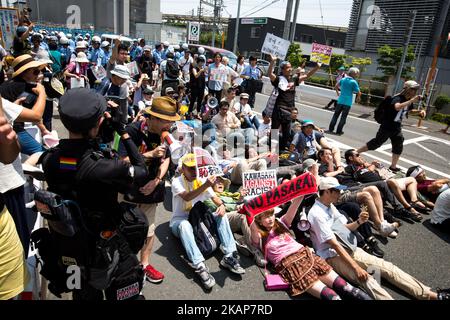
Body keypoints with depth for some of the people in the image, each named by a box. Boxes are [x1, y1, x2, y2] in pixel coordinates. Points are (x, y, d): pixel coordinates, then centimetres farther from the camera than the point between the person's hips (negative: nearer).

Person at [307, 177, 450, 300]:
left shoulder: (330, 206, 8)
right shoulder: (317, 214, -20)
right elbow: (335, 245, -22)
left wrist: (359, 222, -5)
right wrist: (356, 267, -22)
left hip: (350, 249, 8)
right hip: (333, 257, -8)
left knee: (385, 266, -5)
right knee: (366, 279, -29)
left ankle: (431, 295, -7)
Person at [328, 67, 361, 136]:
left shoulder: (343, 79, 3)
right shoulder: (354, 82, -11)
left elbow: (336, 87, 14)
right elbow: (359, 93, -13)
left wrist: (338, 92, 29)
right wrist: (358, 98, 7)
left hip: (340, 101, 4)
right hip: (348, 102, -4)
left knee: (336, 115, 13)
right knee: (343, 117, 5)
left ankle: (331, 129, 15)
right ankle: (338, 131, 9)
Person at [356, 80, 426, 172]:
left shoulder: (409, 100, 7)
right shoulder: (397, 98, -19)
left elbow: (410, 111, 27)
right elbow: (397, 107, -42)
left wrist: (420, 111, 9)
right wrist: (411, 101, -43)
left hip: (397, 128, 8)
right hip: (387, 127, -8)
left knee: (398, 148, 10)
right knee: (375, 143, -4)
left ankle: (393, 167, 22)